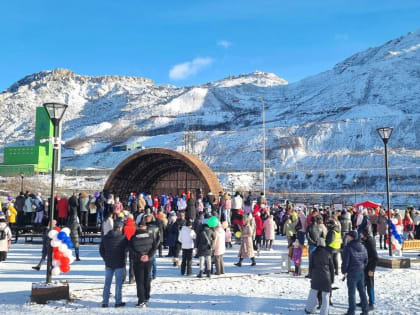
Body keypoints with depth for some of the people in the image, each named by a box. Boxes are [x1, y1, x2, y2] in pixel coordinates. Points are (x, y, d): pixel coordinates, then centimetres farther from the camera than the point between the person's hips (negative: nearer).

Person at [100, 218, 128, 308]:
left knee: (107, 283, 11)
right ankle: (118, 302, 10)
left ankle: (105, 302, 14)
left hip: (108, 264, 4)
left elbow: (101, 250, 8)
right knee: (118, 283, 5)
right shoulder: (123, 238, -13)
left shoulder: (105, 237, 1)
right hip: (119, 264, -4)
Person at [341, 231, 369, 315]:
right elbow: (365, 260, 13)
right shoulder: (362, 247, 6)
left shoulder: (348, 248, -16)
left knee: (351, 292, 0)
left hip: (352, 272, -7)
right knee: (362, 291, 15)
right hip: (361, 272, 7)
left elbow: (345, 261, -16)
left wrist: (344, 271, -2)